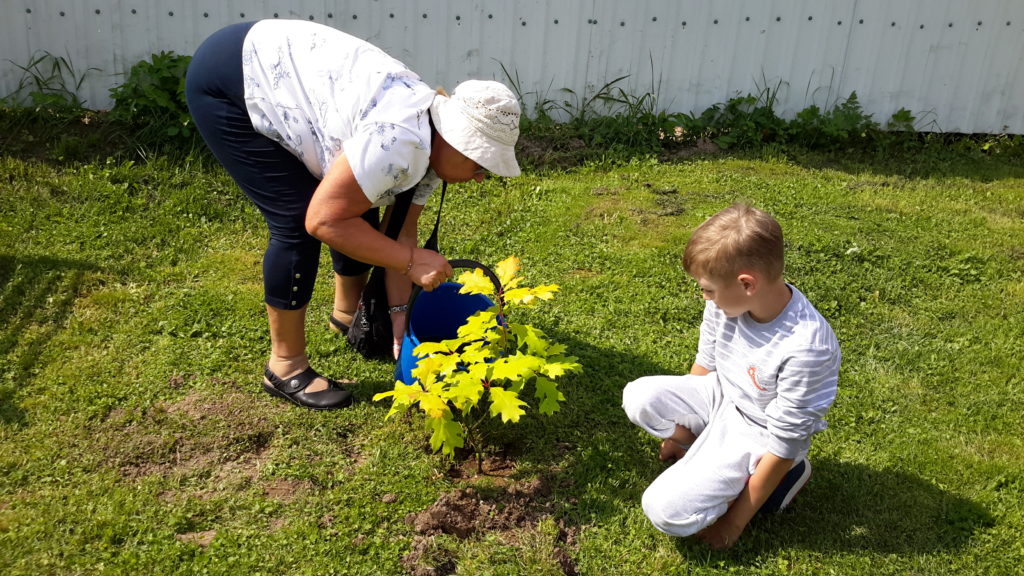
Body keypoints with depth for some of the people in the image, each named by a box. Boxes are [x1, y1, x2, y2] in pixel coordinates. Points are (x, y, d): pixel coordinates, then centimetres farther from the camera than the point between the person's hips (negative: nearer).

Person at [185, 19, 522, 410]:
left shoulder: (429, 144, -5)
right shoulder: (398, 143, -33)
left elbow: (401, 232, 0)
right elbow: (323, 220, -28)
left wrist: (399, 313, -4)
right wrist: (411, 260, -23)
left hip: (277, 77, 9)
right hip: (229, 83, -8)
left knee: (359, 209, 8)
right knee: (294, 223, -12)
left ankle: (349, 313, 31)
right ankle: (285, 367, 3)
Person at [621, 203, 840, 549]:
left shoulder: (805, 348, -35)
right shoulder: (726, 301, -16)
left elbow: (784, 444, -26)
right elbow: (705, 366, 3)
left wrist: (735, 522, -17)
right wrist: (680, 430, 14)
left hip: (757, 434, -6)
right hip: (722, 397, 6)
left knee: (666, 511, -17)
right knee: (639, 398, -16)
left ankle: (783, 477, 3)